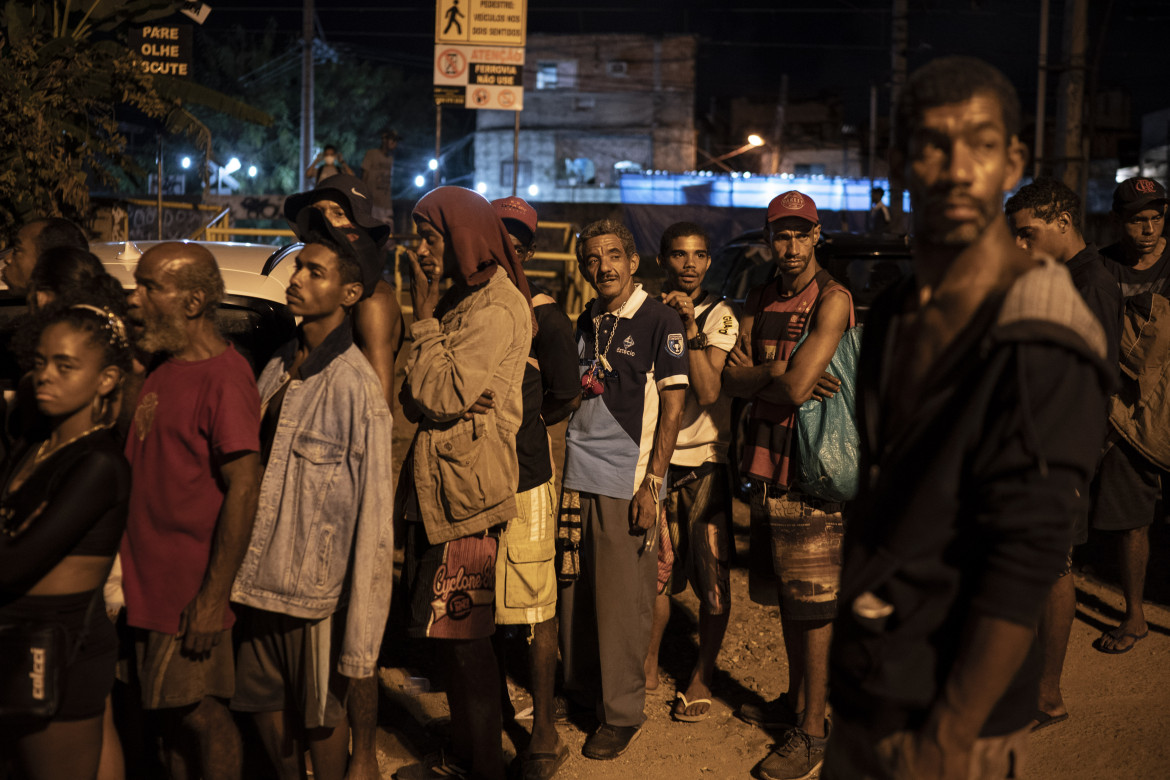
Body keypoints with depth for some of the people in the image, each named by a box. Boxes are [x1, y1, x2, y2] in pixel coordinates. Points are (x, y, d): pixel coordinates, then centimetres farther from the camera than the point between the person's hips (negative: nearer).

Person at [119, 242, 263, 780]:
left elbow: (243, 488, -21)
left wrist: (213, 596, -21)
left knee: (200, 712, 3)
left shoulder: (223, 376, -17)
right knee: (170, 712, 18)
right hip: (149, 584, 8)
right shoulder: (161, 368, 10)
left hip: (192, 593, -8)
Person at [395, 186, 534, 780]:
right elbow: (418, 401, 17)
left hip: (466, 488, -9)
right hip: (438, 485, 9)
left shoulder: (498, 307, -14)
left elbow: (443, 395, -19)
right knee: (446, 632, 16)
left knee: (465, 637, -1)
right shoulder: (461, 298, 16)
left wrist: (424, 315, -11)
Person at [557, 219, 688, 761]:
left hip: (627, 482, -5)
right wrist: (559, 472, 13)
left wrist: (652, 483, -12)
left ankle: (623, 713, 13)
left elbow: (672, 406, -7)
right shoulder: (584, 324, 13)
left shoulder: (659, 320, -4)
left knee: (622, 600, 0)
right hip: (577, 477, 6)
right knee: (574, 591, 11)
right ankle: (579, 689, 29)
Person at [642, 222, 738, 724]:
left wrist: (691, 327, -24)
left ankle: (701, 679, 17)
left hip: (704, 461, -3)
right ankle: (649, 666, 27)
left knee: (712, 579, 2)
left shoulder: (720, 316, -5)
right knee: (655, 570, 9)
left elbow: (708, 391, -18)